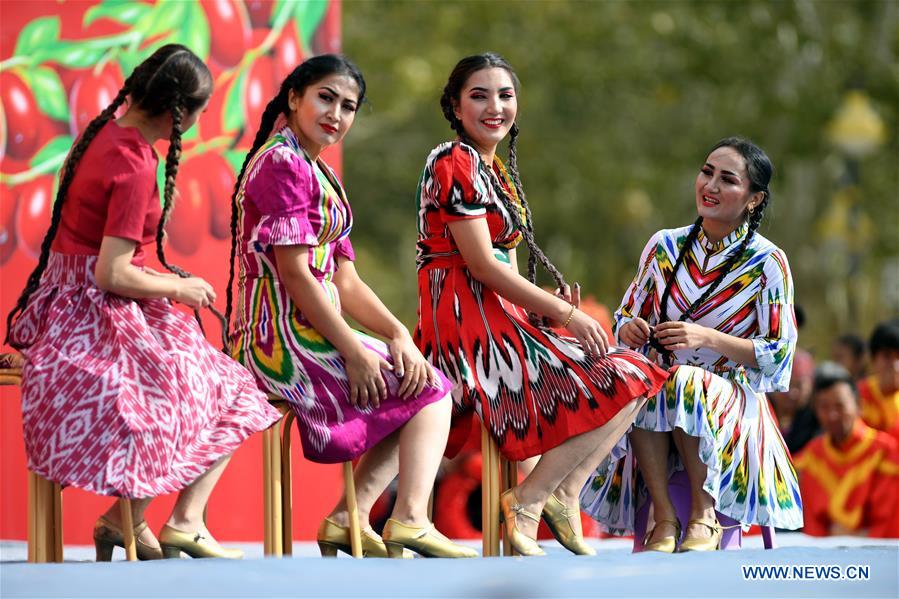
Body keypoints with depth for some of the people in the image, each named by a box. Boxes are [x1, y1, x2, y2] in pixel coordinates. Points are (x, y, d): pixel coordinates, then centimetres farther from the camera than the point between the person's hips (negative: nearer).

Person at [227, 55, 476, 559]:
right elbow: (293, 273, -19)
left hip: (314, 328, 10)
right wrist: (354, 351, -18)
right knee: (430, 388, -2)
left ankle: (351, 517, 5)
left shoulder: (322, 175, 20)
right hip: (283, 336, -10)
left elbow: (345, 281, 15)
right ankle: (411, 519, -13)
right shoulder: (282, 163, -12)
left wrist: (398, 335, -1)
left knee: (422, 387, 15)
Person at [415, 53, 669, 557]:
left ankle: (563, 495, -1)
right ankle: (527, 502, -8)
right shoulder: (456, 164, -9)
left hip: (501, 316, 9)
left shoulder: (498, 172, 20)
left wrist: (553, 305, -5)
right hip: (467, 320, -9)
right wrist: (567, 314, -13)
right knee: (616, 383, -9)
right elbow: (482, 265, -16)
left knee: (633, 378, 6)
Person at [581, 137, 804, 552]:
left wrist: (709, 338, -19)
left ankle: (705, 513, -24)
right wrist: (630, 330, -10)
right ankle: (663, 517, -29)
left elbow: (778, 354, -4)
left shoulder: (767, 263, -2)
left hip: (733, 397, -3)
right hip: (660, 387, 3)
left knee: (686, 382, -37)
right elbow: (627, 319, 16)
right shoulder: (664, 246, 9)